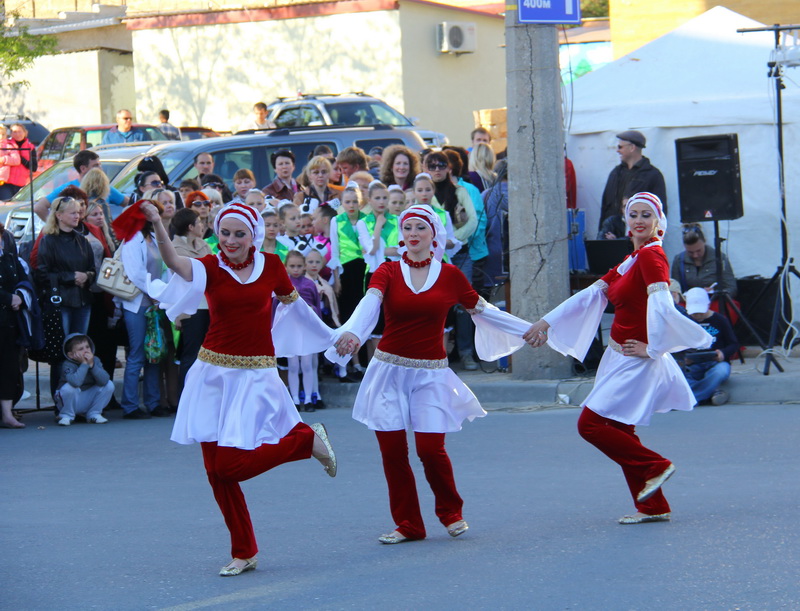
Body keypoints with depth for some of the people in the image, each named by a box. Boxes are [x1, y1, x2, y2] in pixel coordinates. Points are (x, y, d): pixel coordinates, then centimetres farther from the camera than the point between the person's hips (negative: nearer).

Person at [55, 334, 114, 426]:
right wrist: (84, 364, -31)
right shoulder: (68, 365, -20)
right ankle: (67, 416, -7)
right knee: (68, 388, -34)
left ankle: (94, 414, 3)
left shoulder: (95, 361, -7)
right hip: (71, 402, -4)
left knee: (109, 385, -13)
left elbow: (104, 380, -22)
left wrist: (92, 365, -29)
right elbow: (75, 382, -40)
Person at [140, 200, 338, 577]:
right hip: (214, 375, 2)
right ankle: (244, 553, 16)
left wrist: (330, 337, 30)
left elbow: (294, 304, 17)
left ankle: (307, 439, 12)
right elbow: (174, 262, -24)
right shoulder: (210, 268, -3)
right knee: (216, 469, 2)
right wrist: (156, 224, -42)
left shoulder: (271, 265, 0)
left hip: (255, 376, -2)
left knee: (232, 466, -13)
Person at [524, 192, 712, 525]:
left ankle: (655, 466, 1)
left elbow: (661, 304, -29)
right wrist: (546, 322, 10)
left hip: (635, 361, -10)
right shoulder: (630, 261, 15)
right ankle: (653, 507, 14)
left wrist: (654, 348, -21)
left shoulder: (651, 256, -14)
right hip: (620, 357, 10)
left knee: (591, 424, -9)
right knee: (619, 433, 10)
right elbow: (590, 295, 15)